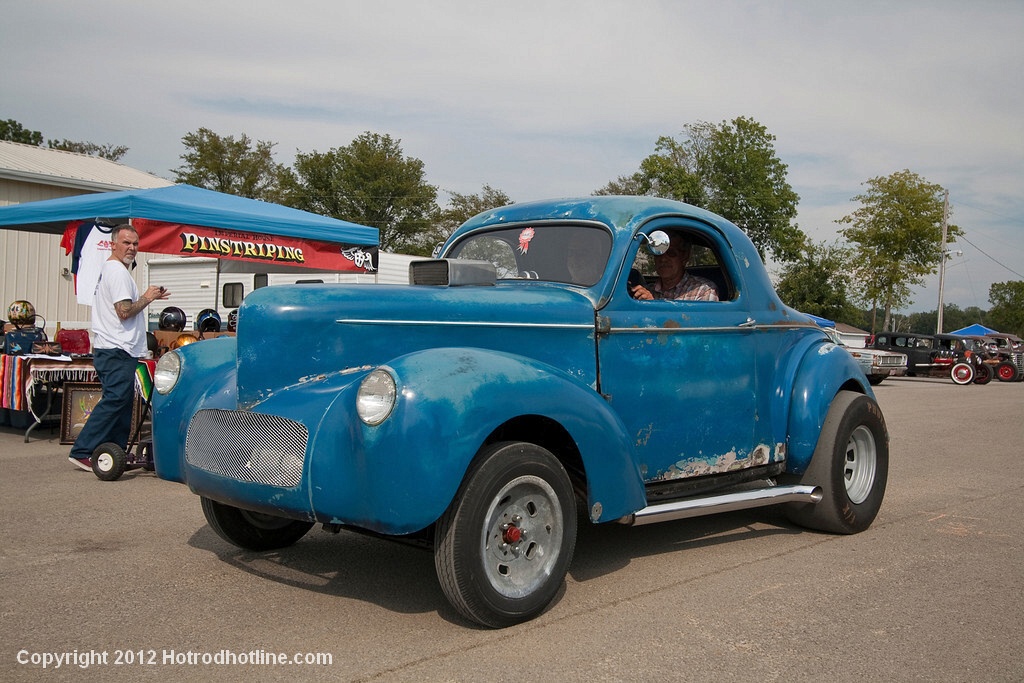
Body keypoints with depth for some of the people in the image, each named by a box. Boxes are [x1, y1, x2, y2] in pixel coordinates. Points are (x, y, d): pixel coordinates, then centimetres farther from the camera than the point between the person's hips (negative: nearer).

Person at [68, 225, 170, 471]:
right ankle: (82, 451, -12)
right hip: (117, 351, -11)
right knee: (114, 400, -13)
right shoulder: (118, 271, -12)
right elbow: (124, 311, -20)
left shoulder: (107, 269, 21)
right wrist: (147, 297, -5)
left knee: (122, 402, 14)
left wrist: (151, 296, 16)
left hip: (108, 350, 11)